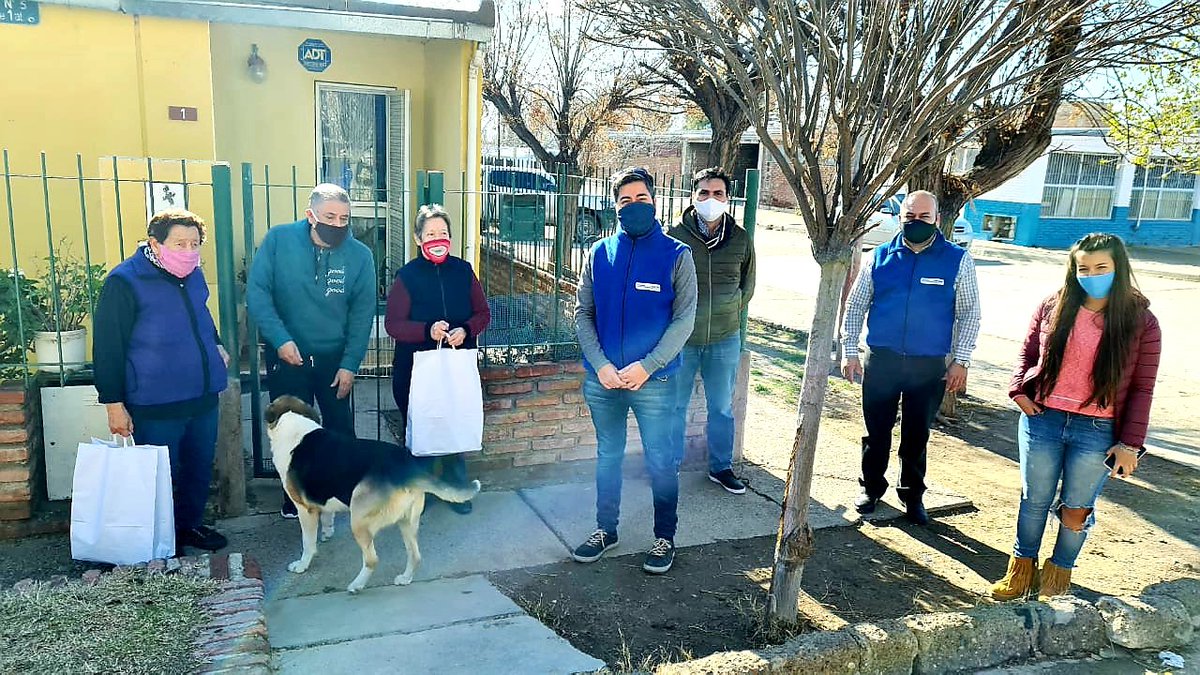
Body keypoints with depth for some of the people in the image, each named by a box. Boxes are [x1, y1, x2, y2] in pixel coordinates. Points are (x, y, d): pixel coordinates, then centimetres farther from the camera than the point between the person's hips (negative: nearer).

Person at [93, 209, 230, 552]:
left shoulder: (193, 274, 6)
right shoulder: (125, 282, -14)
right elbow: (108, 347, -13)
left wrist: (216, 345, 9)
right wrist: (113, 403, -13)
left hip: (203, 398, 7)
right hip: (155, 407, -6)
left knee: (200, 469, 17)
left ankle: (190, 524, 37)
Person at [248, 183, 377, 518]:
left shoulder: (360, 255, -10)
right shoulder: (278, 240, -11)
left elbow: (362, 314, -6)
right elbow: (257, 292, -11)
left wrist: (350, 364, -10)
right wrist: (281, 340, -20)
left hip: (334, 358, 1)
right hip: (286, 356, -1)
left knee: (340, 427, 12)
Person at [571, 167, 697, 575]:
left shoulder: (676, 255, -5)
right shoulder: (599, 254, 2)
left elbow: (684, 319, -8)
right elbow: (582, 312, 2)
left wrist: (646, 366, -16)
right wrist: (601, 365, -11)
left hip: (654, 380, -3)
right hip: (603, 378, 3)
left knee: (661, 461, 8)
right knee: (607, 457, 17)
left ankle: (665, 538, 26)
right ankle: (606, 529, 33)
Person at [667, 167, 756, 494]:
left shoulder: (740, 239, 0)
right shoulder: (676, 235, -8)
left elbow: (747, 286, 12)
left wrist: (728, 315, 6)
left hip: (725, 339, 2)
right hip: (681, 337, -2)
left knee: (722, 408, 14)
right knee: (675, 406, 10)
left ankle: (721, 467, 31)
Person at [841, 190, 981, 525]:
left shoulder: (958, 260, -1)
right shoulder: (879, 256, 2)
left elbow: (969, 314, 3)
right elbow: (856, 306, 6)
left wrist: (960, 360, -4)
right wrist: (849, 351, 1)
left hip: (929, 366, -1)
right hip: (881, 360, 1)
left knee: (916, 434, 11)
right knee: (877, 431, 11)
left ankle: (912, 495, 29)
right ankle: (872, 488, 29)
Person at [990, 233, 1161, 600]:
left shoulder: (1140, 322, -5)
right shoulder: (1053, 307, -1)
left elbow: (1142, 388, -3)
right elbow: (1028, 352, 12)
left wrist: (1130, 443, -6)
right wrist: (1019, 390, -4)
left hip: (1098, 432, -1)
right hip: (1042, 419, 2)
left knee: (1076, 511, 10)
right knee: (1035, 500, 14)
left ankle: (1059, 572, 32)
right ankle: (1022, 567, 32)